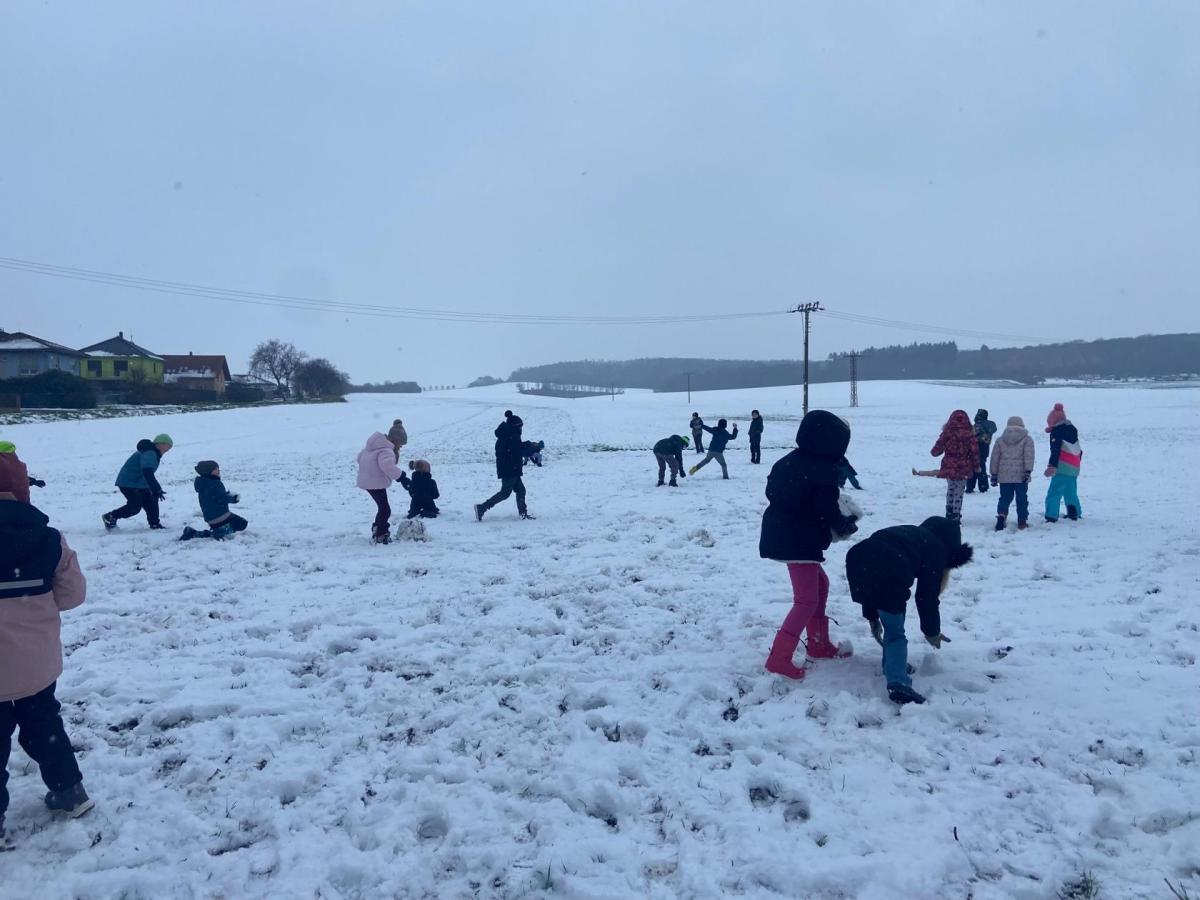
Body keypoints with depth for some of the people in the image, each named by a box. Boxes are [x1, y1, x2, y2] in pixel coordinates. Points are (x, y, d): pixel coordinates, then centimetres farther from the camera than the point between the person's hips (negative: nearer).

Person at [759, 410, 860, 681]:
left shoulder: (789, 461, 7)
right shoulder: (824, 470, -17)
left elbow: (772, 492, 15)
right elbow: (828, 511, -15)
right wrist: (846, 525, 5)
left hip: (781, 536, 9)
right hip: (800, 541, -9)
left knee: (820, 585, 23)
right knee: (807, 601, -3)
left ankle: (819, 644, 31)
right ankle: (779, 657, -8)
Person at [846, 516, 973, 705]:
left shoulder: (909, 535, 37)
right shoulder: (936, 549, 18)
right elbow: (927, 595, 14)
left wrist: (872, 617, 39)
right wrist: (932, 631, 28)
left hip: (858, 561, 6)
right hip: (886, 574, -6)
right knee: (895, 632, 7)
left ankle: (893, 664, 38)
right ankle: (898, 683, -10)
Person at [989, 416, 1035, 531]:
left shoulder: (1000, 440, 9)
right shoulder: (1027, 439, 2)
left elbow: (994, 458, 8)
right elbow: (1029, 456, -11)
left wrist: (994, 474, 12)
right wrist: (1028, 471, -14)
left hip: (1004, 476, 2)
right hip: (1020, 476, -2)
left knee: (1005, 497, 10)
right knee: (1021, 499, 8)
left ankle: (1001, 514, -14)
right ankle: (1022, 521, 12)